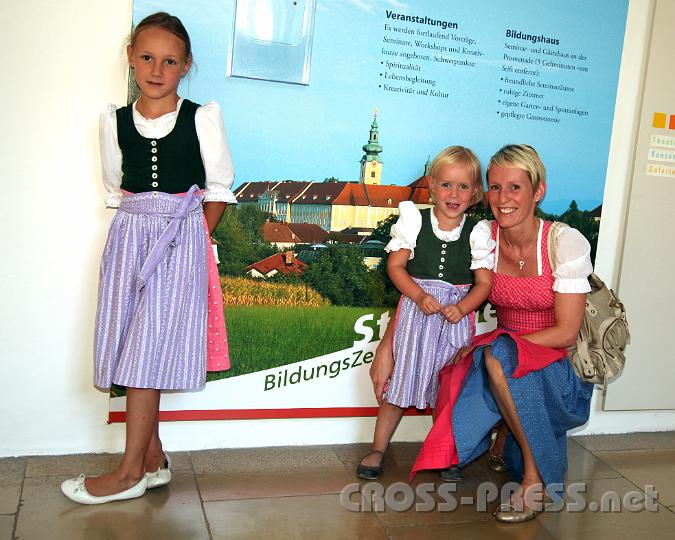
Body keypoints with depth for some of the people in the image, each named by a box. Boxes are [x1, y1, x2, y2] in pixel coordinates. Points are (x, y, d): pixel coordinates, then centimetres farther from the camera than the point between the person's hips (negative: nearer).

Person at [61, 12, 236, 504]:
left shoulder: (202, 117, -3)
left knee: (148, 350, -6)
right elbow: (115, 189, 16)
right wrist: (139, 233, 6)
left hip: (180, 240, -4)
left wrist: (197, 240, -3)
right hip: (129, 238, 4)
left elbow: (219, 188, 2)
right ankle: (154, 459, 16)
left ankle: (131, 471, 4)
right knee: (132, 348, 3)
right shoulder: (115, 121, 7)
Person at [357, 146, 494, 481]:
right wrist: (420, 296, -17)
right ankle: (377, 450, 18)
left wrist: (462, 308, -17)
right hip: (415, 309, -1)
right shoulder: (414, 220, -2)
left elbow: (484, 282, 0)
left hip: (457, 315, 1)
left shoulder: (477, 233, 0)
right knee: (400, 377, 4)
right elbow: (395, 266, -3)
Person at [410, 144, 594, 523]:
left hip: (561, 368, -4)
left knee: (497, 357, -35)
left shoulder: (567, 243, -15)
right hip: (506, 360, 5)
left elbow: (566, 333, -16)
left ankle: (536, 477, -17)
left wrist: (487, 346, -19)